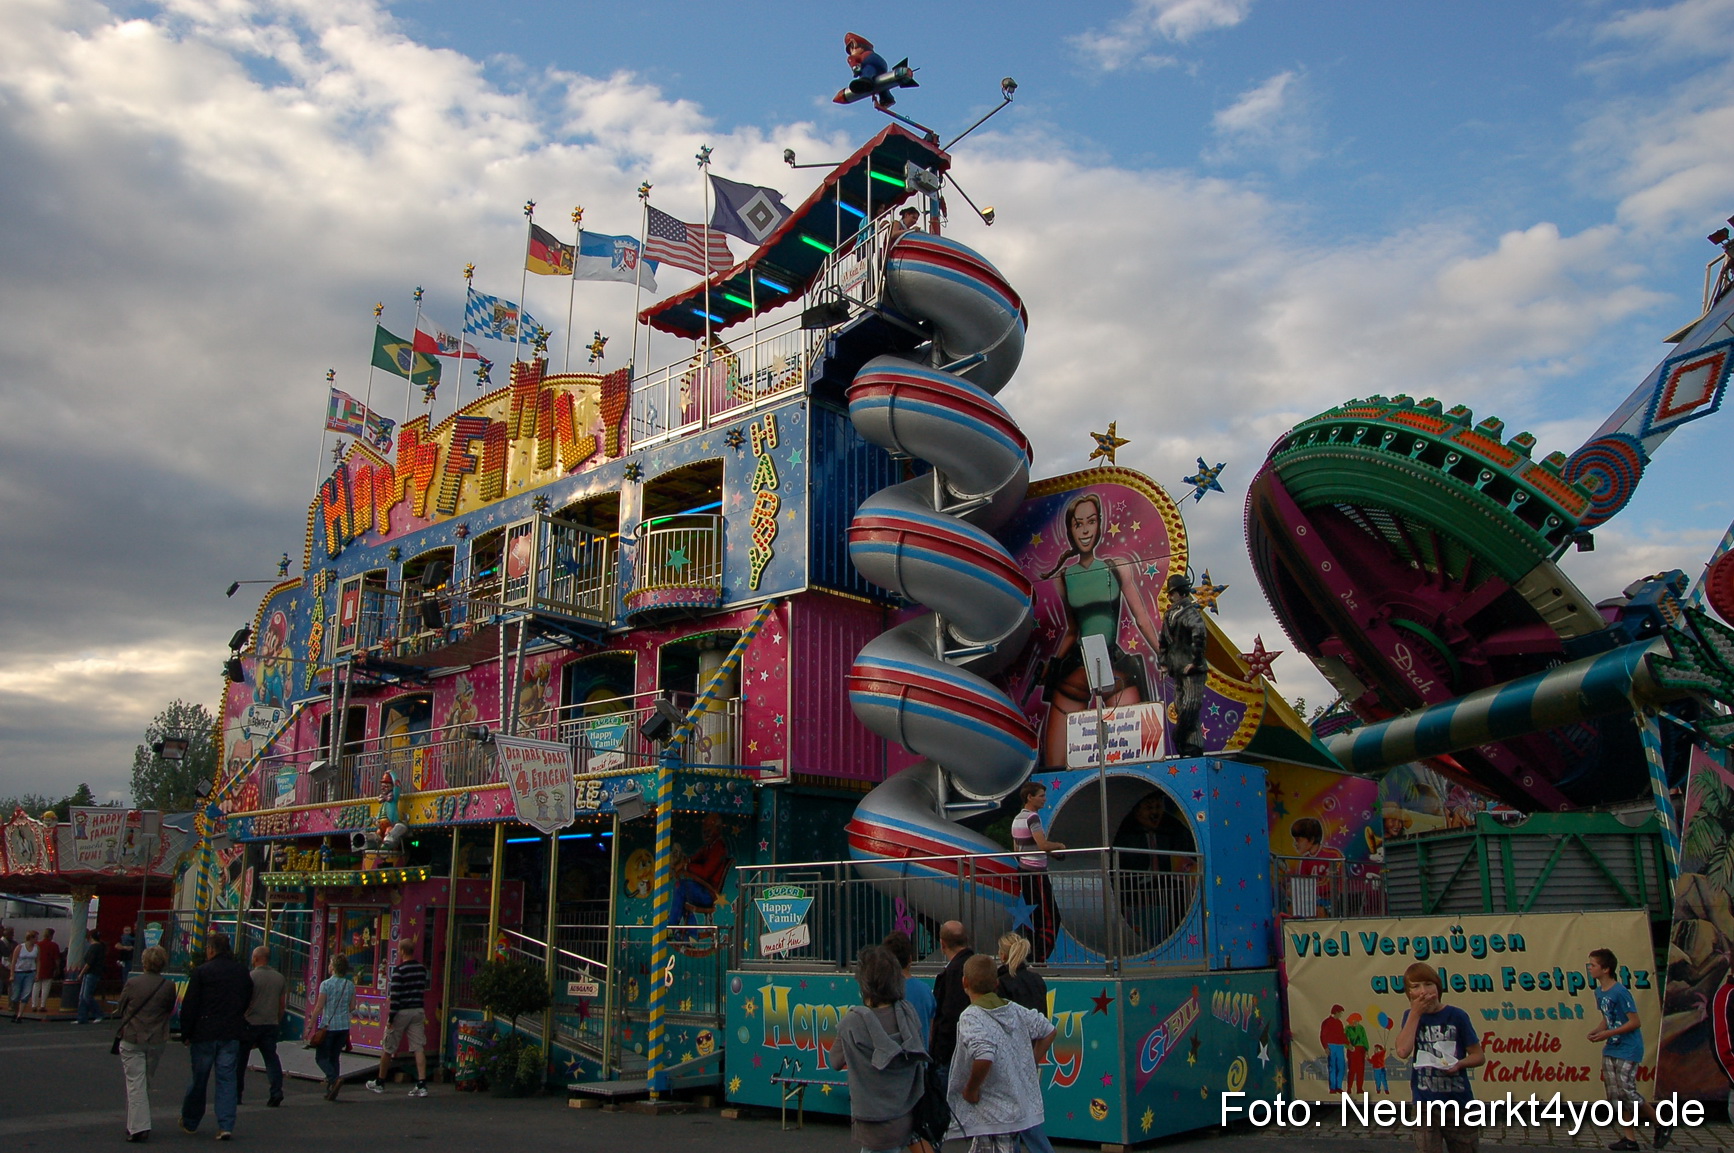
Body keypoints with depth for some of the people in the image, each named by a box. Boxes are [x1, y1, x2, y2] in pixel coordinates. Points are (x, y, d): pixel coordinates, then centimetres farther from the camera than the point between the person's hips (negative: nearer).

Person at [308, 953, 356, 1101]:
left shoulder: (326, 984, -10)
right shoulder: (350, 985, 4)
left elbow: (319, 1007, -11)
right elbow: (352, 1007, 8)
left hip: (328, 1026, -5)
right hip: (344, 1027, 5)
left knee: (321, 1057, 6)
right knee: (334, 1057, 14)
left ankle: (334, 1078, -19)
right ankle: (330, 1091, 10)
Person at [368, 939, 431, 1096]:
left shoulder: (399, 970, -13)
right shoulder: (422, 968, 7)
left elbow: (395, 995, -15)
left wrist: (390, 1018, -12)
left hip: (402, 1012, -5)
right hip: (418, 1011, 5)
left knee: (387, 1048, 11)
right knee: (419, 1048, 1)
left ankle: (379, 1083, 24)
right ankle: (422, 1085, -8)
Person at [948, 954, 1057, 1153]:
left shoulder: (971, 1017, -19)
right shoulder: (1015, 1010, 5)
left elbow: (984, 1057, -33)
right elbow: (1048, 1030, 15)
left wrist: (970, 1090, -18)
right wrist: (1031, 1064, 15)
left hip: (994, 1115, -8)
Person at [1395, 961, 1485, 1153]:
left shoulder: (1456, 1016, -5)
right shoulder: (1411, 1015, 1)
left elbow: (1479, 1056, 0)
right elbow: (1403, 1051, -16)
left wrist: (1459, 1064, -21)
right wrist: (1415, 1013, -15)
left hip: (1459, 1103, -1)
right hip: (1425, 1104, 1)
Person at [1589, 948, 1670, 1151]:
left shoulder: (1620, 992, -19)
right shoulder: (1599, 992, 8)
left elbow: (1635, 1022, -18)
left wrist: (1608, 1034, -20)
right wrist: (1596, 1030, -3)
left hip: (1628, 1050, -8)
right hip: (1610, 1050, 9)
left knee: (1627, 1091, -9)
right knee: (1615, 1095, 6)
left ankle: (1662, 1125, 13)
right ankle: (1629, 1138, 13)